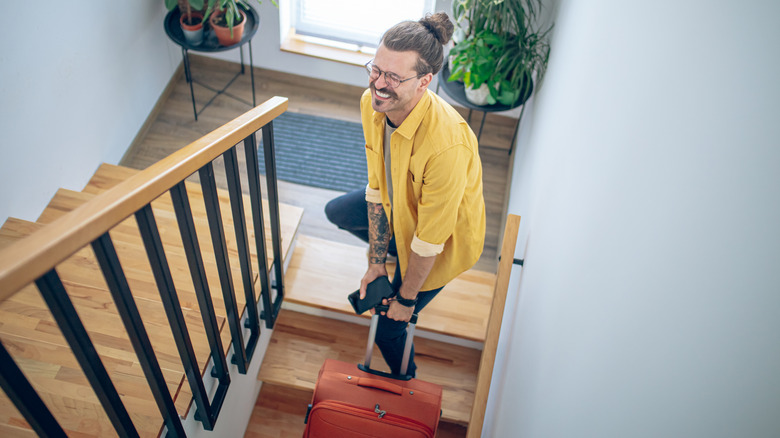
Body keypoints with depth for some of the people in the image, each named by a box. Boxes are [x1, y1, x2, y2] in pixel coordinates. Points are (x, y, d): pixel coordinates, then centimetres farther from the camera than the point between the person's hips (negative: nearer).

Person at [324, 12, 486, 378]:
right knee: (337, 212, 25)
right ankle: (393, 256, 44)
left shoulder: (447, 144, -45)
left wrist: (405, 298, -15)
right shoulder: (372, 103, -22)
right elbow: (377, 185, -9)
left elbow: (429, 241, -31)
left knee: (389, 329, 6)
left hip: (444, 239, -7)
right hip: (400, 204, 7)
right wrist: (376, 263, -2)